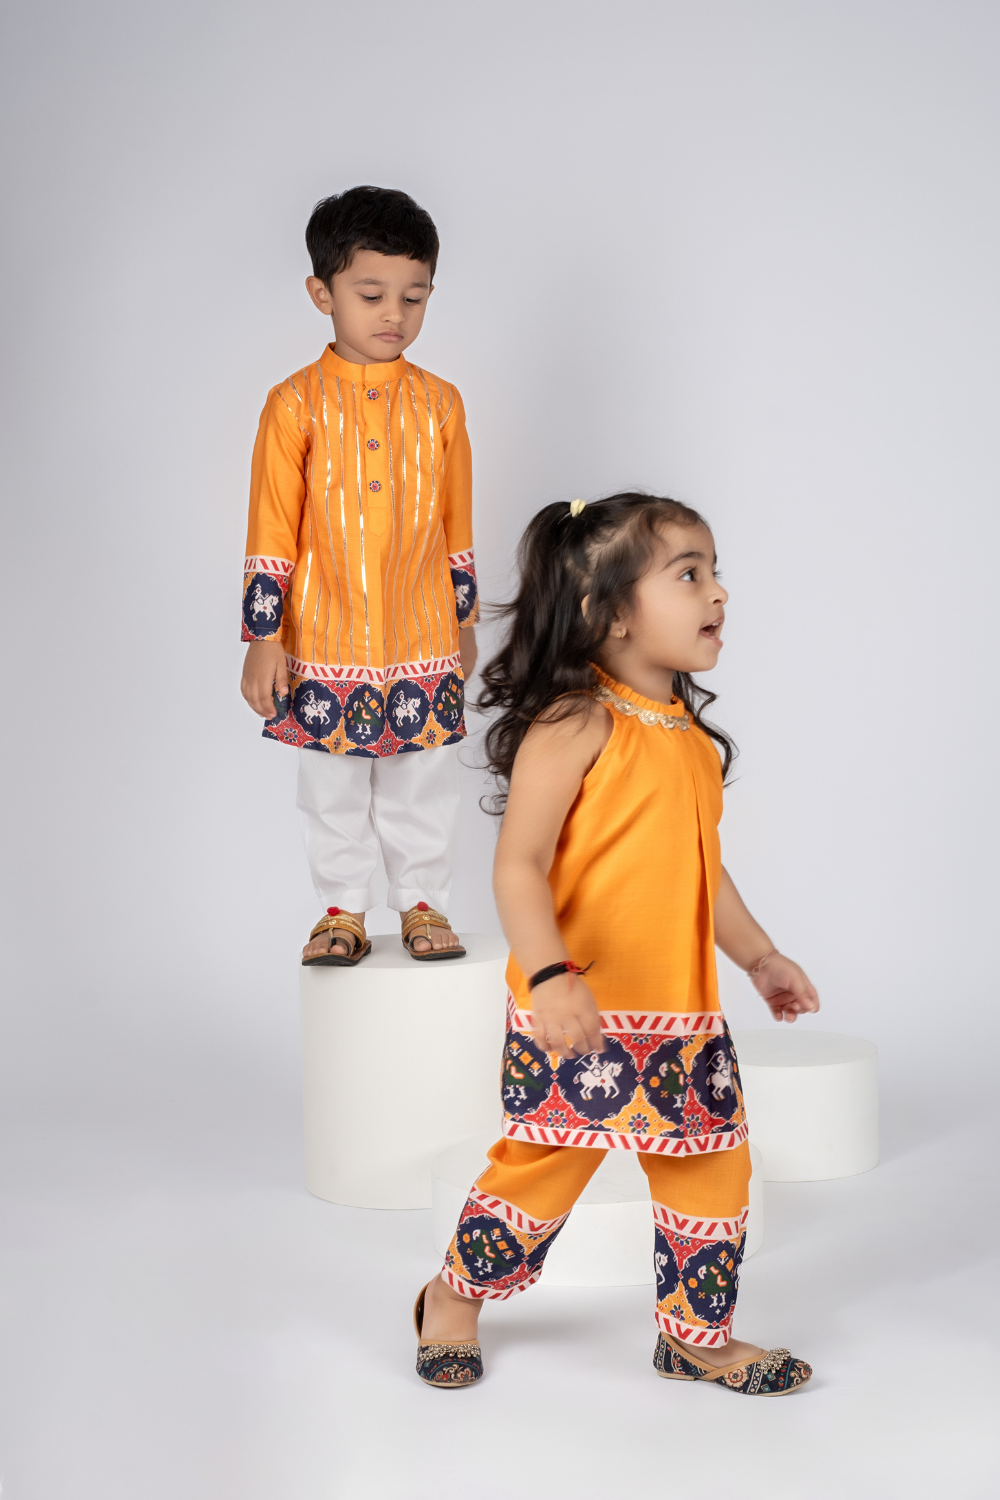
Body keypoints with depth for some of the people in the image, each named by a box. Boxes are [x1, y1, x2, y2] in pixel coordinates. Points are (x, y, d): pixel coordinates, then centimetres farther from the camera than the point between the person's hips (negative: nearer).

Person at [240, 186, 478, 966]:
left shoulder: (440, 403, 2)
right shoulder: (297, 403, -5)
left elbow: (458, 529, 10)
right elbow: (272, 534, -5)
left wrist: (465, 622, 14)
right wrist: (263, 638, -7)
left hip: (423, 640, 2)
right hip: (326, 639, -1)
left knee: (424, 785, 11)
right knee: (334, 791, 10)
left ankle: (423, 901, 25)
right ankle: (343, 909, 24)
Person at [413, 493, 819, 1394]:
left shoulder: (692, 737, 11)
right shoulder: (573, 725, -14)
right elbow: (519, 865, -20)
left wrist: (759, 956, 25)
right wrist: (551, 976, -32)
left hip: (684, 1016, 7)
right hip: (577, 1017, -7)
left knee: (713, 1169, 10)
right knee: (543, 1165, 3)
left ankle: (698, 1336, 29)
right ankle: (454, 1299, 28)